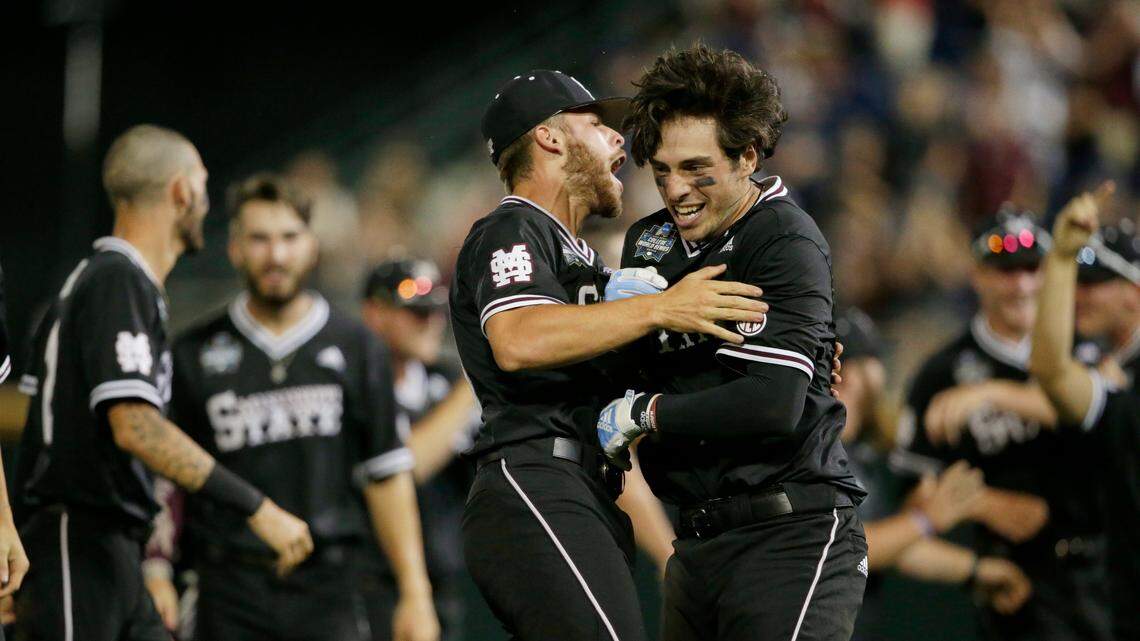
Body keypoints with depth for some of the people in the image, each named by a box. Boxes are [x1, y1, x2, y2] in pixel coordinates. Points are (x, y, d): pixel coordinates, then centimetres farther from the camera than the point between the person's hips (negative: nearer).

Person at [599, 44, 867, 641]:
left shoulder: (786, 244, -10)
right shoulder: (648, 240, 13)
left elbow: (773, 404, -22)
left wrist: (644, 413, -12)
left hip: (791, 537, -8)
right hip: (698, 541, 8)